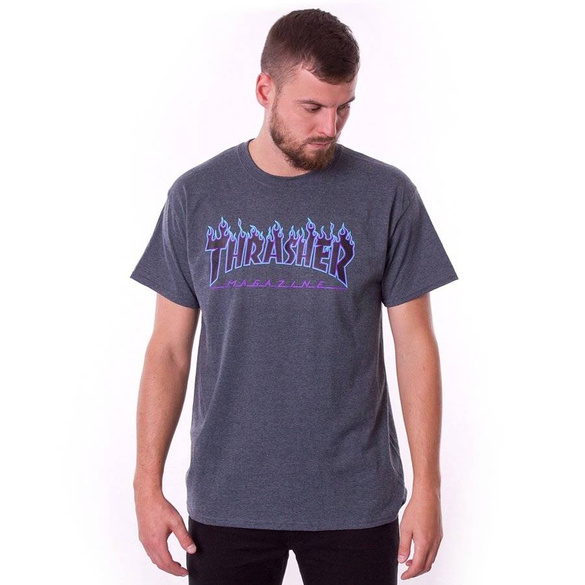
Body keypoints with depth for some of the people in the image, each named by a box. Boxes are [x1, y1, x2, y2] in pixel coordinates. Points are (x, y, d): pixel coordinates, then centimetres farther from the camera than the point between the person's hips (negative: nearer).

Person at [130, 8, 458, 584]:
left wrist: (427, 487, -4)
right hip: (225, 501, 1)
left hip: (355, 504, -1)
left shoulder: (387, 196, -3)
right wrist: (147, 486, 0)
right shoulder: (196, 196, 1)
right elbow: (169, 349, 4)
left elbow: (415, 345, -1)